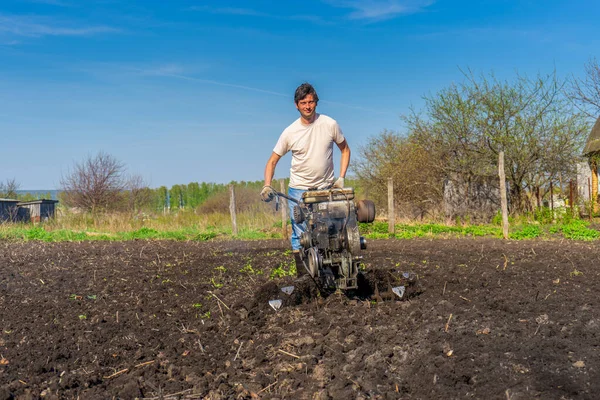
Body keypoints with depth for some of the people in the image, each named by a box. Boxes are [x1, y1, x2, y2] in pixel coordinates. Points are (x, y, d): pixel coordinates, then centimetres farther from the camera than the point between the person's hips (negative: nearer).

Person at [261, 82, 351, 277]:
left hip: (326, 188, 0)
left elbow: (345, 150, 9)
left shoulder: (330, 124, -5)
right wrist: (267, 185, -14)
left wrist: (341, 177, -2)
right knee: (299, 235, -1)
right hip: (298, 190, 0)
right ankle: (302, 278, 7)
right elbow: (272, 161, 1)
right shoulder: (290, 132, -6)